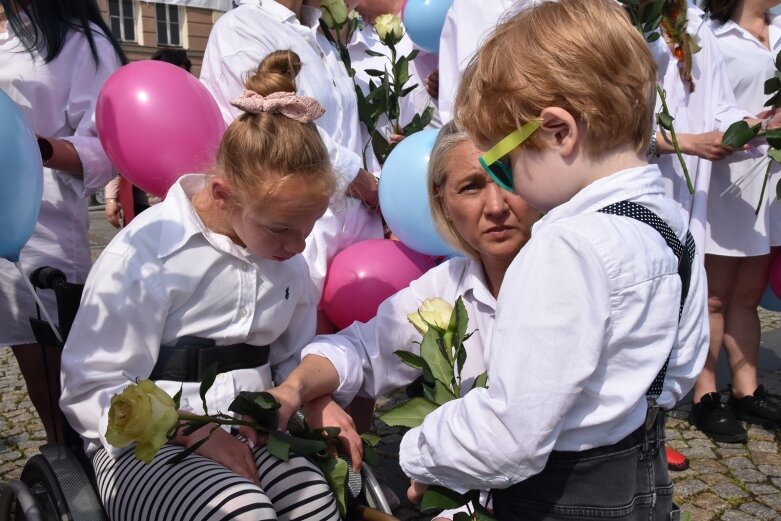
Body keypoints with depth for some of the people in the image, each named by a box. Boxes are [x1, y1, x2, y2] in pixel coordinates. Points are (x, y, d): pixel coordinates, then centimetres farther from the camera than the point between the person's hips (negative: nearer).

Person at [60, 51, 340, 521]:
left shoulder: (288, 257, 4)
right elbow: (91, 392, -12)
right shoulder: (146, 252, -14)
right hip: (150, 444, -4)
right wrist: (197, 432, -21)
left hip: (249, 431, 5)